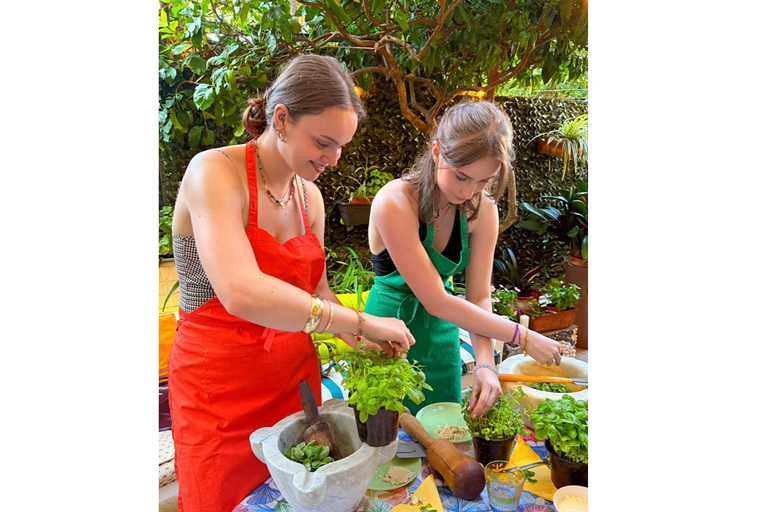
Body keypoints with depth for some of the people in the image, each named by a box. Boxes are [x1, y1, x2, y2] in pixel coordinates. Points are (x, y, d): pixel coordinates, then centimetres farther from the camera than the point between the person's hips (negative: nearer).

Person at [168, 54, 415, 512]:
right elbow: (241, 293, -33)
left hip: (295, 375, 6)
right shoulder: (215, 172, -18)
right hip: (221, 388, -5)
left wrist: (367, 345, -6)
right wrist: (362, 322, -28)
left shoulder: (310, 196, 3)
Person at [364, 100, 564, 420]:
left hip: (442, 340, 5)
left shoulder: (483, 210, -8)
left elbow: (479, 297, -7)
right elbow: (435, 301, -26)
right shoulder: (394, 203, -26)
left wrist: (485, 364, -23)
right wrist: (522, 337, -20)